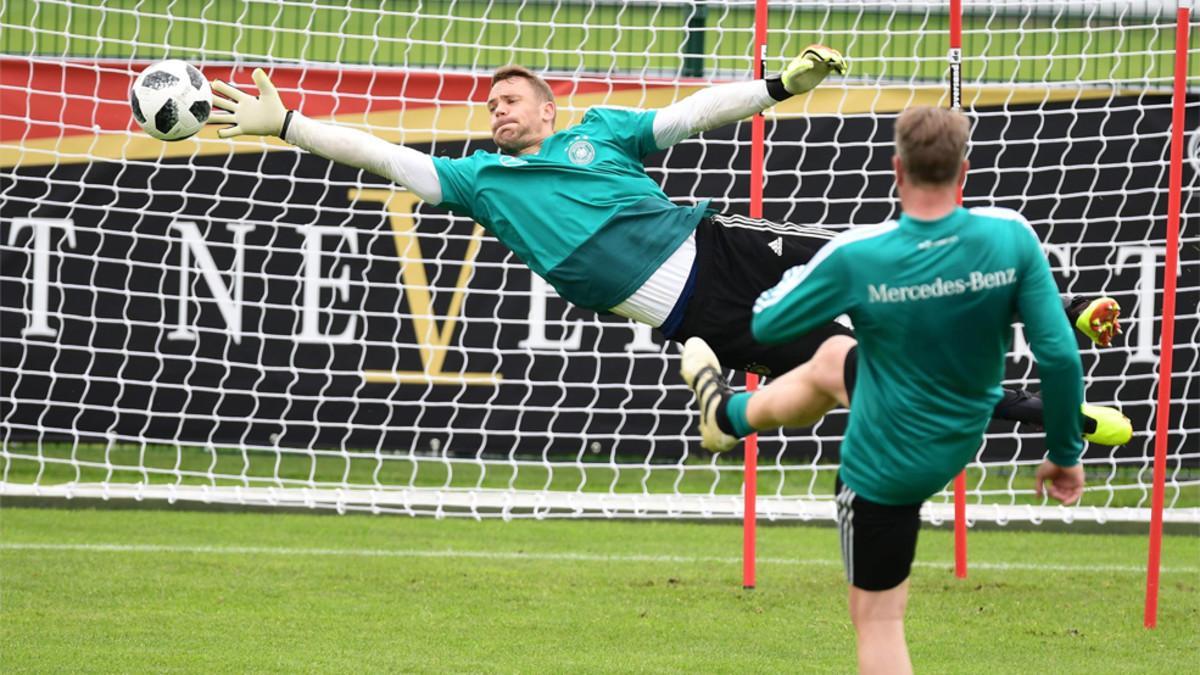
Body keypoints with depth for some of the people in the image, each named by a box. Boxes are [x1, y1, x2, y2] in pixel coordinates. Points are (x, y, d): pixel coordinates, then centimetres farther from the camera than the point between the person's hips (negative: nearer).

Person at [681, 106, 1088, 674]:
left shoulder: (856, 255, -29)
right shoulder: (1012, 237, -24)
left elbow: (765, 325, -12)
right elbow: (1059, 354, -21)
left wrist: (805, 274, 10)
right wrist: (1064, 454, -6)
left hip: (885, 466, -6)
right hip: (961, 439, 6)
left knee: (877, 618, 15)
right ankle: (727, 413, 64)